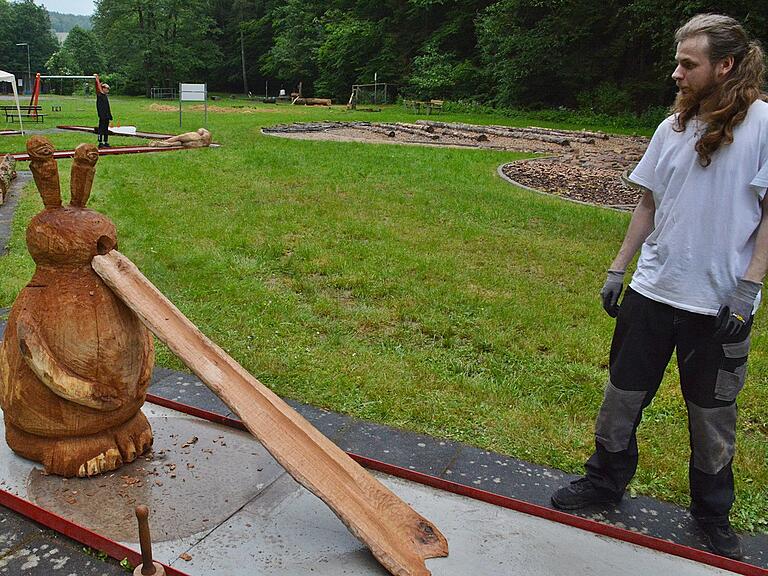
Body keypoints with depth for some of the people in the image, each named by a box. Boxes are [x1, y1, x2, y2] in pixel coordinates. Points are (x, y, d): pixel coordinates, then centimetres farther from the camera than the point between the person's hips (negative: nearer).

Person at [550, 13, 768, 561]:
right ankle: (606, 480, 33)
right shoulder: (673, 128, 6)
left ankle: (713, 511, 34)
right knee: (623, 395, 12)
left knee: (714, 413, 12)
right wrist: (618, 268, 9)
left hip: (720, 303, -4)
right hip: (653, 290, 4)